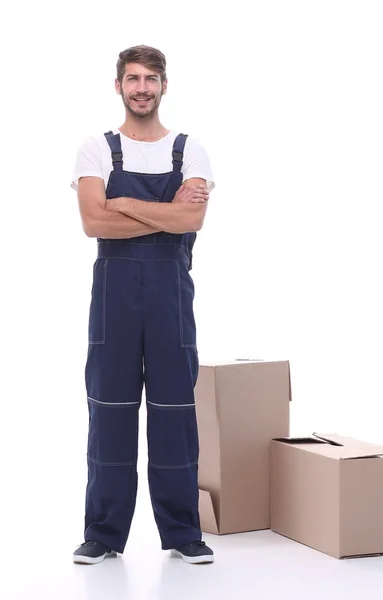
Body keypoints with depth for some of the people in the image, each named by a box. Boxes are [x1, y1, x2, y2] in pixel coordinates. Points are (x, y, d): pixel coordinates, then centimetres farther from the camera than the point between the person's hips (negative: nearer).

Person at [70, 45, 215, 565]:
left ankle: (182, 531, 15)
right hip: (114, 284, 0)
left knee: (175, 405, 4)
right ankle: (104, 532, 14)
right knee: (110, 405, 4)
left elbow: (191, 220, -12)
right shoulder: (96, 150, 3)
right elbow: (94, 223, -12)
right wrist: (167, 213, -12)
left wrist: (125, 204, -10)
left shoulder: (190, 151, 5)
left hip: (171, 285, 1)